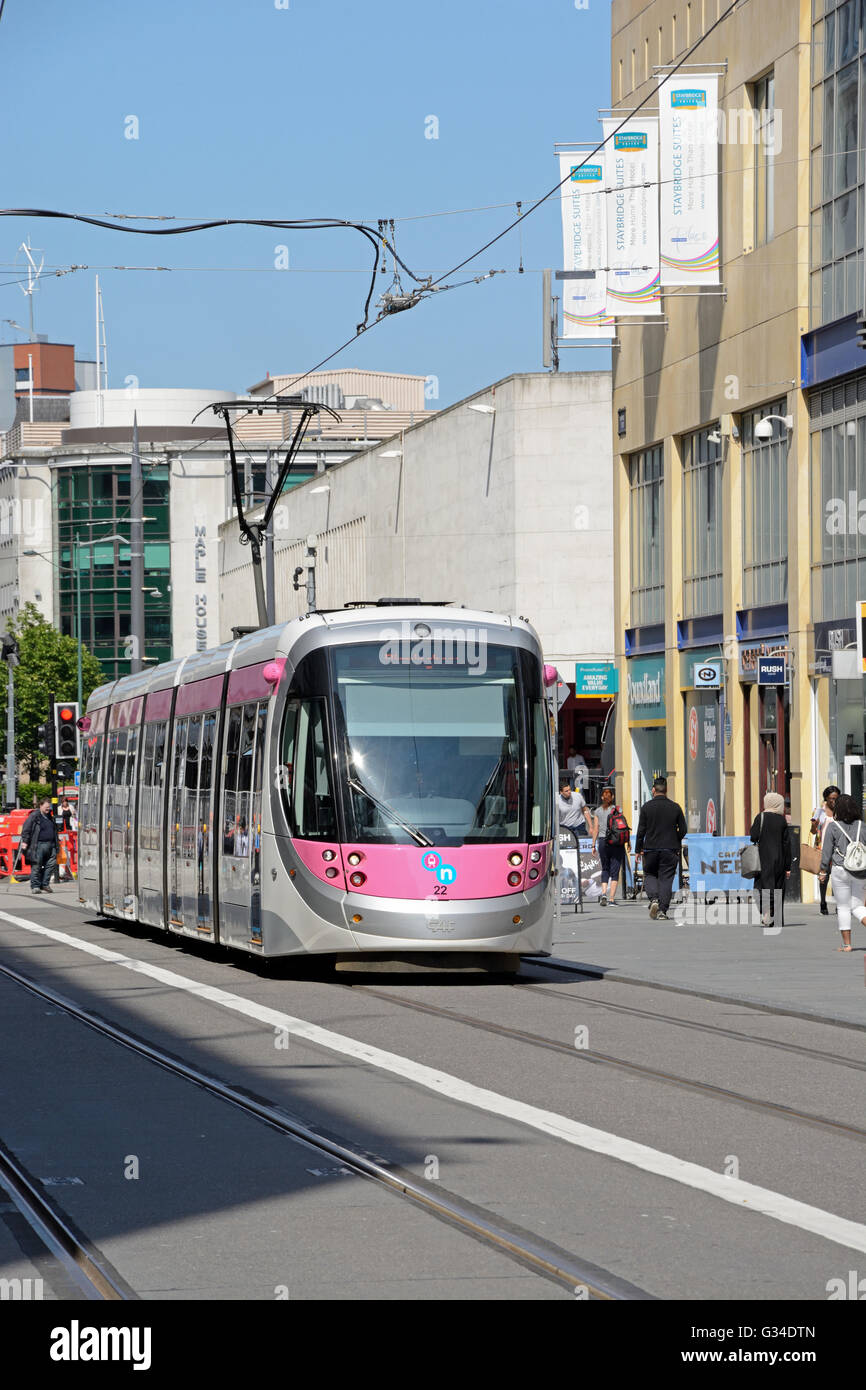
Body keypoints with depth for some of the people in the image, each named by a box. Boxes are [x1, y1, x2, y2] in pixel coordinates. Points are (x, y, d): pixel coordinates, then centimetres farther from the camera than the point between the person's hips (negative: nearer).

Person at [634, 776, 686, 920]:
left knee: (649, 875, 14)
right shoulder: (675, 808, 1)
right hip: (670, 850, 1)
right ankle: (662, 910, -2)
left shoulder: (646, 807, -4)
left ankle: (654, 899, -10)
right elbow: (683, 830, 4)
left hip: (650, 849, -1)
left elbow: (641, 830, -4)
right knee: (666, 879, 4)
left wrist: (638, 850, 4)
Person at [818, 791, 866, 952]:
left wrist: (823, 871, 6)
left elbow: (826, 851, -4)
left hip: (840, 871, -3)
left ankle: (846, 943, 6)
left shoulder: (833, 827, -6)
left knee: (843, 908, 5)